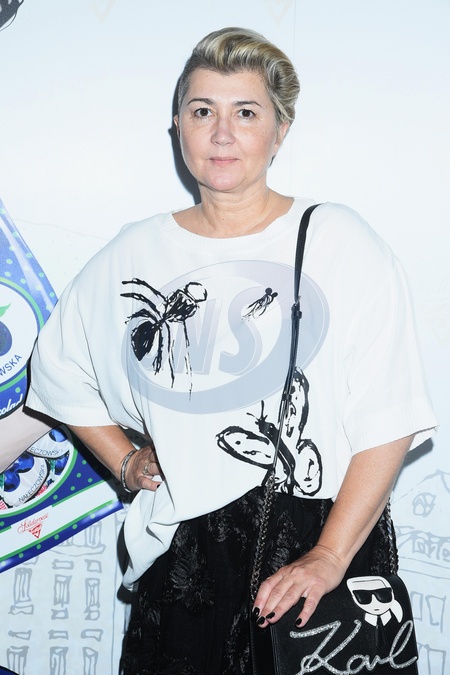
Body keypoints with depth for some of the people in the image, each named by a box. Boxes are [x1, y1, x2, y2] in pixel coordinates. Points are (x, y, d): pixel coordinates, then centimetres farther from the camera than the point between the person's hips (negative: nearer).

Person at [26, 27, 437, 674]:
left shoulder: (339, 241, -5)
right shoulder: (136, 253, 5)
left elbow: (389, 421, -10)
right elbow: (59, 367, 20)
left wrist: (330, 556, -15)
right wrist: (125, 462, 10)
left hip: (319, 541, -2)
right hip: (184, 553, 3)